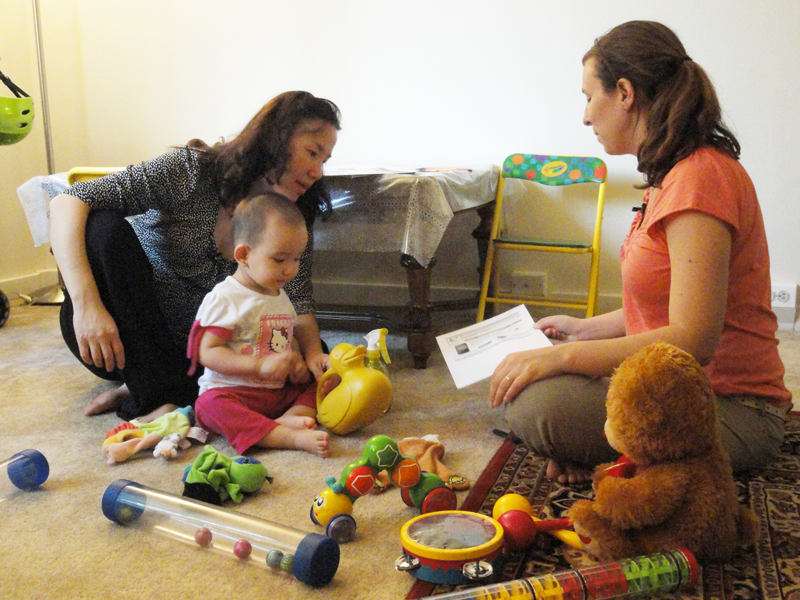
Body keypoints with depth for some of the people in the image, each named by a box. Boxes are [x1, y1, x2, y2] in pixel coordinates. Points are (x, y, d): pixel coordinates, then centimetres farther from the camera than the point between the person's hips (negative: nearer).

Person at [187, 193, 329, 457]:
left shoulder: (281, 297, 15)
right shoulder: (224, 298, -10)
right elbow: (208, 353, -16)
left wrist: (297, 363, -1)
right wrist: (261, 365, -25)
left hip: (280, 390, 7)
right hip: (233, 392, -7)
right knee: (210, 406, -35)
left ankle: (290, 418, -31)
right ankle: (293, 438, -49)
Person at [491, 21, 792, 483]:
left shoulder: (700, 176, -21)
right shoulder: (674, 174, 11)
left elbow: (692, 340, -28)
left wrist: (558, 356, -25)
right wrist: (585, 328, 22)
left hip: (729, 410, -10)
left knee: (536, 403, -29)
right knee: (523, 374, 14)